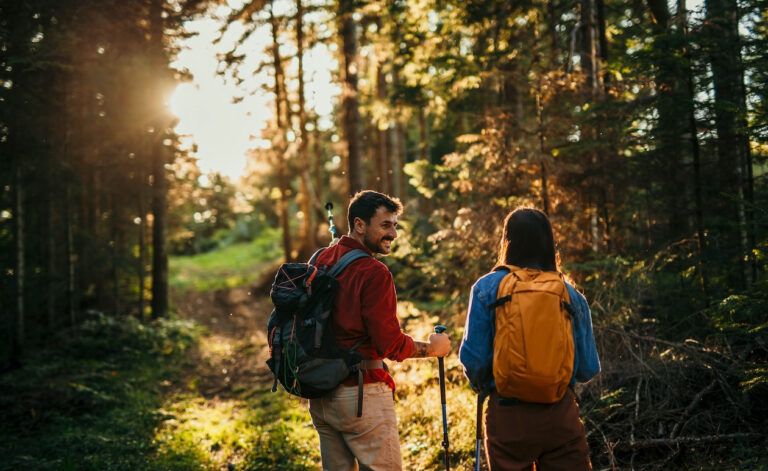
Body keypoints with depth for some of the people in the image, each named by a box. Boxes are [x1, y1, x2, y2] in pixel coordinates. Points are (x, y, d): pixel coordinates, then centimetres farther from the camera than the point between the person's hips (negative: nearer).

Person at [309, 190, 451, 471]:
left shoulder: (319, 261, 7)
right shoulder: (373, 273, -16)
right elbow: (391, 345, -15)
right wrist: (432, 348, -1)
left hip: (318, 394, 8)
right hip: (360, 393, -8)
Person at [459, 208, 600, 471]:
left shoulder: (487, 288, -4)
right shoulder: (571, 295, 0)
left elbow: (473, 358, -8)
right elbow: (588, 369, 1)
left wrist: (480, 385, 14)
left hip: (507, 413, 0)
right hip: (561, 415, 1)